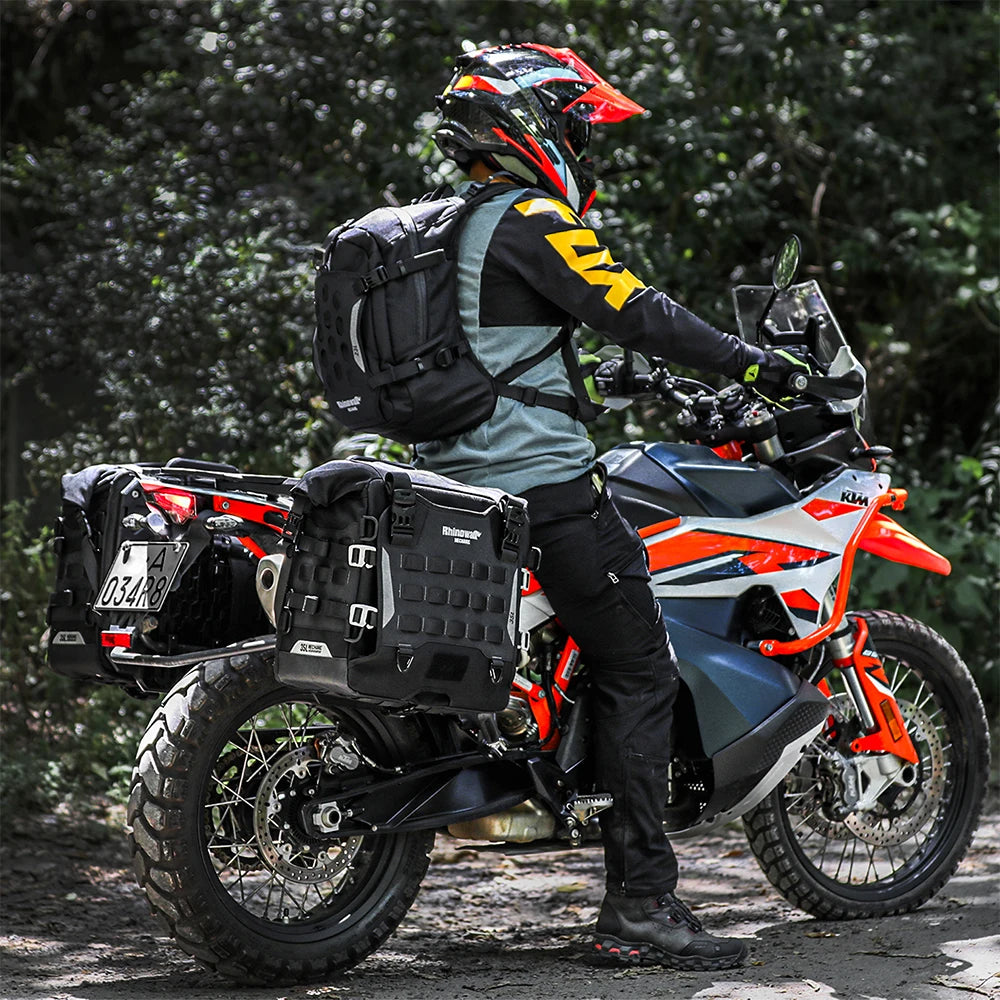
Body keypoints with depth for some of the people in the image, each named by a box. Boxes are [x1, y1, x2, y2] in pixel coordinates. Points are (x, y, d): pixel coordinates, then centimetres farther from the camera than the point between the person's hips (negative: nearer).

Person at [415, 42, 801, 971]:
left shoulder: (442, 230, 19)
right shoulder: (529, 220, -11)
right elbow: (634, 310, -16)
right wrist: (751, 362, -7)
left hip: (452, 480, 10)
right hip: (544, 487, -10)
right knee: (637, 674, -6)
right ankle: (639, 901, -10)